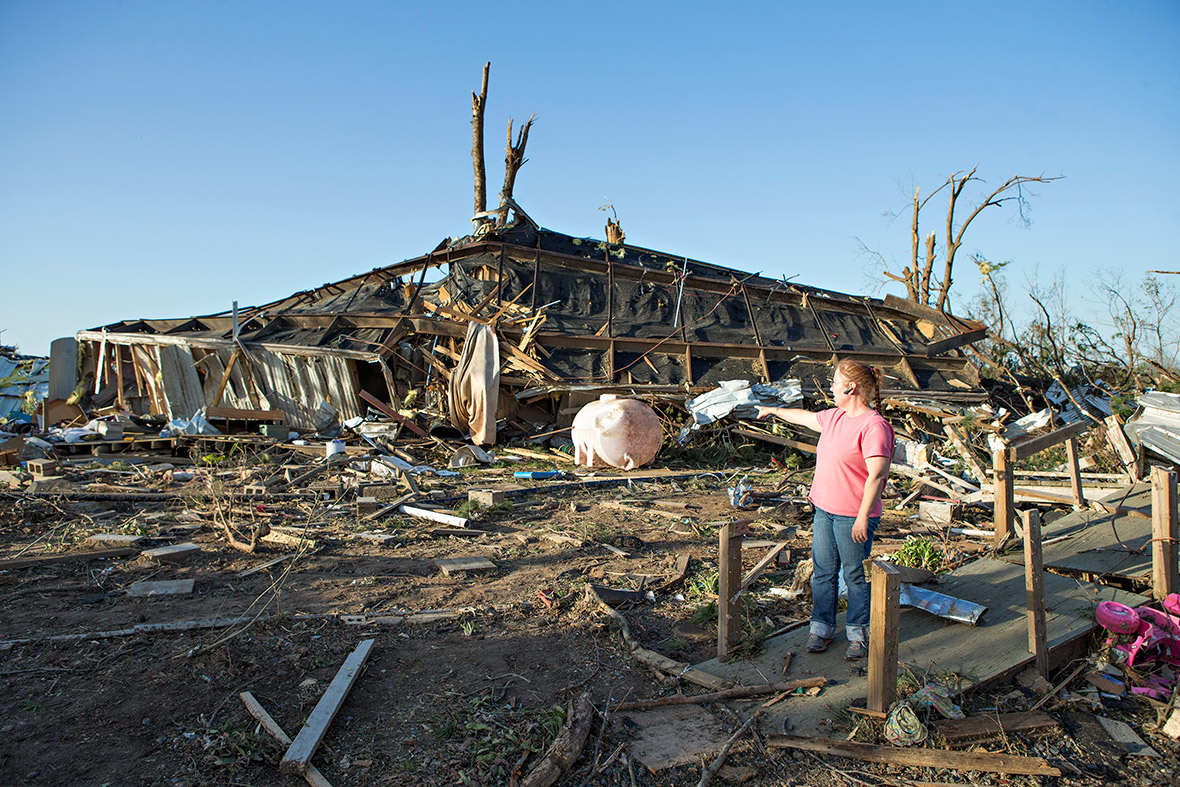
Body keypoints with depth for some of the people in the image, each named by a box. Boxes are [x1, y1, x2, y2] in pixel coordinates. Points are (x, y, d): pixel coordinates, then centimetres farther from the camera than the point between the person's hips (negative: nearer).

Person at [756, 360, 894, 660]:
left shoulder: (874, 426, -17)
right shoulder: (834, 416, 9)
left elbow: (877, 475, -21)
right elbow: (805, 417, 29)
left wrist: (863, 517, -23)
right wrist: (773, 411, 42)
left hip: (853, 517, -8)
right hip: (824, 511, 8)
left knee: (855, 576, 6)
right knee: (823, 572, 14)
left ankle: (859, 635, 22)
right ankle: (822, 628, 26)